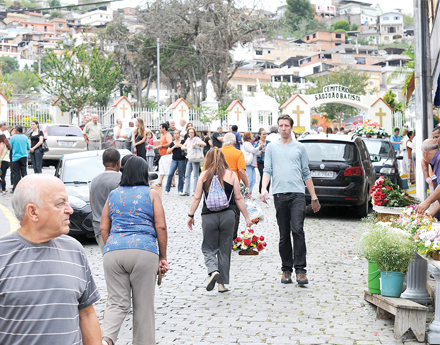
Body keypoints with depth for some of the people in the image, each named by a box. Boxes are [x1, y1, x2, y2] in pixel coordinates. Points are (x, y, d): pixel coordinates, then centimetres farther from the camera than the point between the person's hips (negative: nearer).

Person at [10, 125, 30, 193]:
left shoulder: (13, 137, -8)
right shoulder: (25, 137, -1)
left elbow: (10, 147, -3)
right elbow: (28, 147, 6)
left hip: (15, 157, -2)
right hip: (24, 157, 2)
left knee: (16, 173, 3)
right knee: (24, 172, 8)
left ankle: (16, 188, 2)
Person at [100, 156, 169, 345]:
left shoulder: (113, 195, 16)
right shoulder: (151, 194, 7)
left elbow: (103, 228, 13)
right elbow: (161, 227, 1)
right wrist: (163, 257, 8)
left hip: (113, 252, 3)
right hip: (144, 251, -2)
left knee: (117, 303, 4)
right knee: (143, 304, 8)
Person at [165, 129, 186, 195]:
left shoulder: (182, 142, 4)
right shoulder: (172, 143, 10)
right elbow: (168, 151, 3)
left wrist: (180, 145, -10)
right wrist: (174, 147, -7)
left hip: (181, 160, -2)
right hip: (174, 160, 2)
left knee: (181, 175, 1)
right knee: (170, 174, -8)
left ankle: (180, 190, 8)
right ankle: (167, 189, 0)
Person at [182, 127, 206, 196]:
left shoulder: (196, 139, -5)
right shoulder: (188, 139, 15)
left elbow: (204, 144, -17)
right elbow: (182, 147, 16)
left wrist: (196, 143, -25)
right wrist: (187, 147, -3)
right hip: (189, 159, 7)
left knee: (195, 176, -3)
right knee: (187, 175, 3)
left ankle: (195, 191, 1)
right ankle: (186, 191, 5)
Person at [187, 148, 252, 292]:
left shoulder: (204, 175, 2)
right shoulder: (231, 175, 3)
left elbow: (197, 198, 3)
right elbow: (238, 198, 3)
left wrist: (191, 215, 12)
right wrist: (246, 217, 10)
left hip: (208, 216, -1)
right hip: (227, 215, 1)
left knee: (208, 248, 9)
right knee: (224, 250, 9)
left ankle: (213, 271, -19)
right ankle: (222, 283, 11)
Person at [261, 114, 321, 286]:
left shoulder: (300, 148, 13)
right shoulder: (272, 148, 13)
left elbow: (306, 173, 15)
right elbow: (267, 170, 7)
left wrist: (314, 197, 12)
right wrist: (264, 188, -12)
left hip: (298, 194, -1)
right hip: (279, 194, 1)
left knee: (298, 230, -13)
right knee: (284, 235, 4)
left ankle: (300, 269, -12)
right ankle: (286, 269, 11)